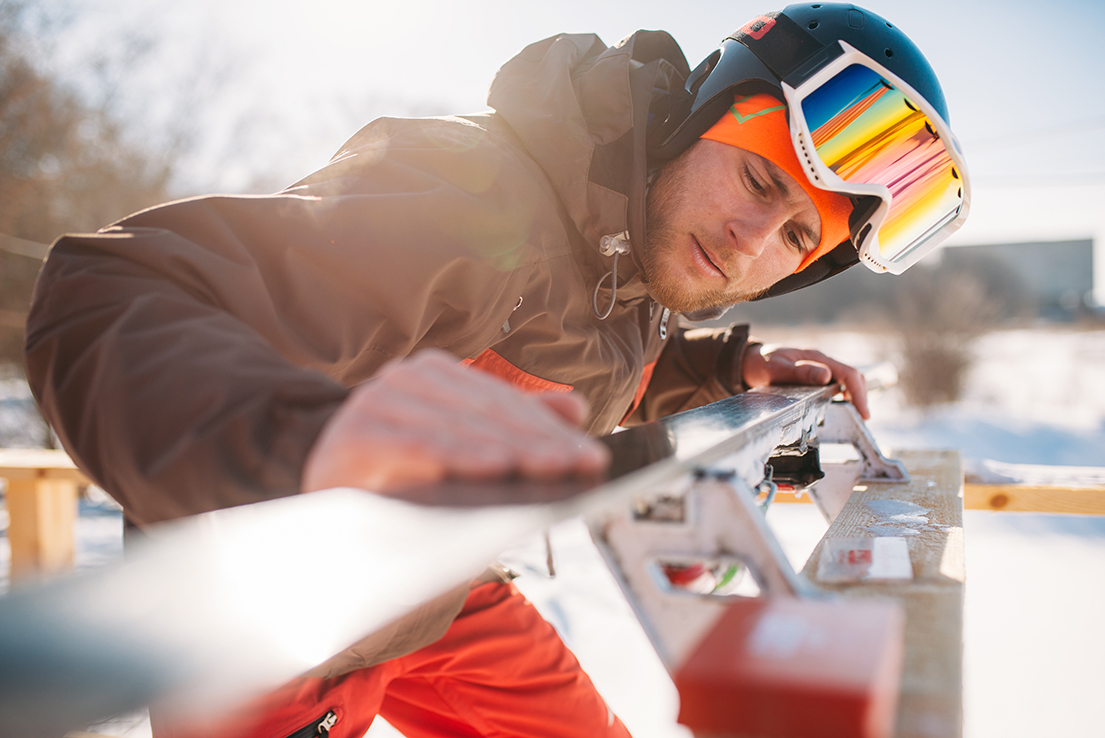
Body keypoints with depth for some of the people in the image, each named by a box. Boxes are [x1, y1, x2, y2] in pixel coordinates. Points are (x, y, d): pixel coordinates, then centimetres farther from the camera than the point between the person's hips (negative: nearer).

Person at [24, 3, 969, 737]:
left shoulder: (645, 242, -6)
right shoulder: (478, 194, -33)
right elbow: (108, 298, -41)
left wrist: (731, 367, -5)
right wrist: (308, 440, -62)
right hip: (269, 620, -6)